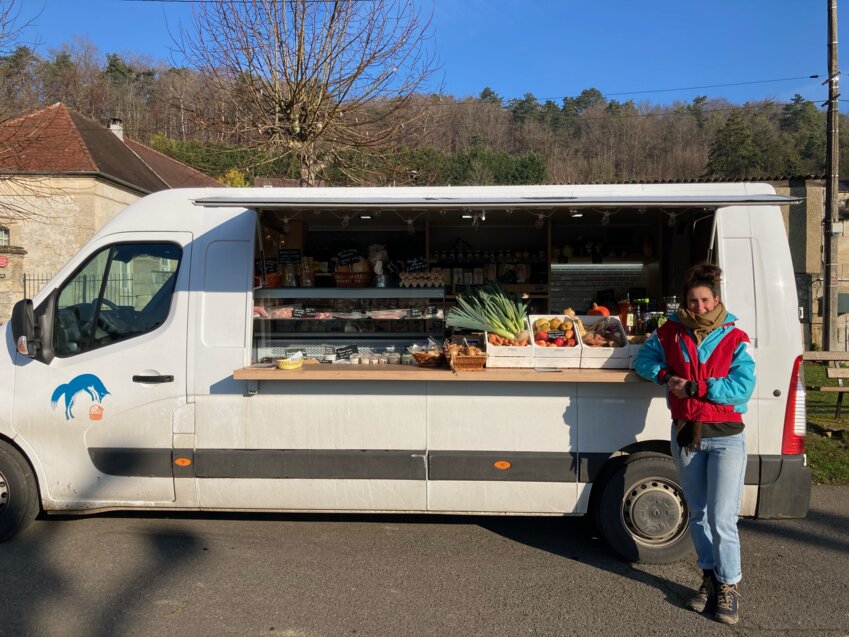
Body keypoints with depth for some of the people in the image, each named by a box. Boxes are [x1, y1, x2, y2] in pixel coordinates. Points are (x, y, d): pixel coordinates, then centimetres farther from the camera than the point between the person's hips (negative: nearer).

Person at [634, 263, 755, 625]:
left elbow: (743, 386, -15)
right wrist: (664, 375, -8)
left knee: (722, 519, -7)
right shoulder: (670, 333, 3)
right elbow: (644, 359, 12)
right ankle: (710, 577, 30)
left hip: (725, 437, -3)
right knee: (698, 514, 14)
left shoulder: (734, 339, -5)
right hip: (685, 435, 4)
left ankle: (728, 587, 11)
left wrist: (694, 388, -20)